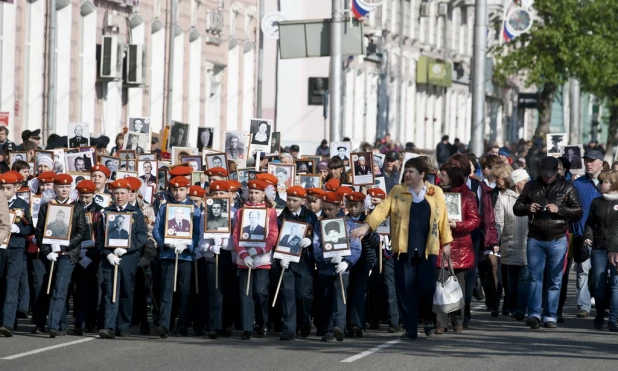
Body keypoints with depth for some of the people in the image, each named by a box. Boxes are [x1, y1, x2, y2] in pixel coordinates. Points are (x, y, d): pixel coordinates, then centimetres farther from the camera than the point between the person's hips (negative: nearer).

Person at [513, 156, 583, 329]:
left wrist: (559, 209, -14)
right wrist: (527, 208, -9)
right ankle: (534, 314, -6)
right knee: (535, 277, -4)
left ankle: (550, 316, 7)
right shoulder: (531, 186, 10)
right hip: (535, 239, 1)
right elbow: (516, 208, 13)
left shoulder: (567, 188, 5)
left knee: (555, 280, 2)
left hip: (558, 240, -1)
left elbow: (578, 212, 1)